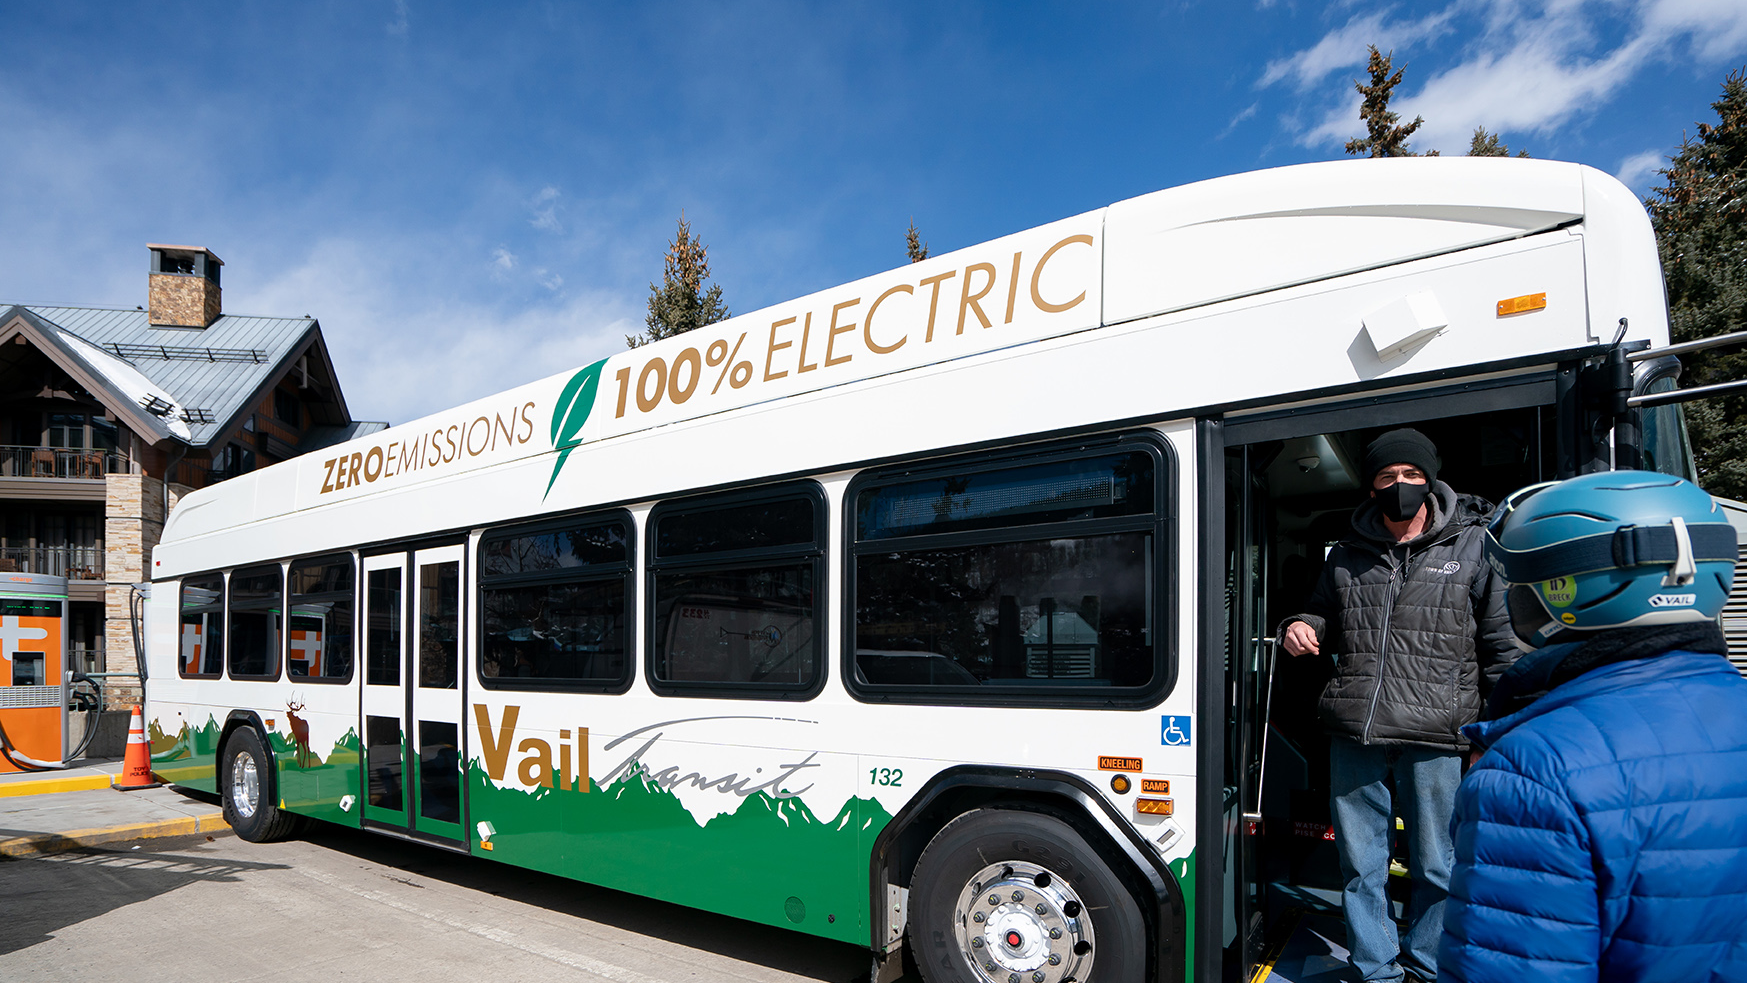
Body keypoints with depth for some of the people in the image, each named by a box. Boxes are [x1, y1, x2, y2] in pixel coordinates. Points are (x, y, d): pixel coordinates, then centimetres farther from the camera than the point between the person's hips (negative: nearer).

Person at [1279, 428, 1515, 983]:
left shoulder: (1473, 546, 3)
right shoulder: (1347, 556, 12)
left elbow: (1501, 644, 4)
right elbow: (1324, 616, 28)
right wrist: (1301, 629, 4)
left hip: (1433, 738, -3)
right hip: (1354, 734, 3)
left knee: (1435, 866, 9)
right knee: (1361, 864, 9)